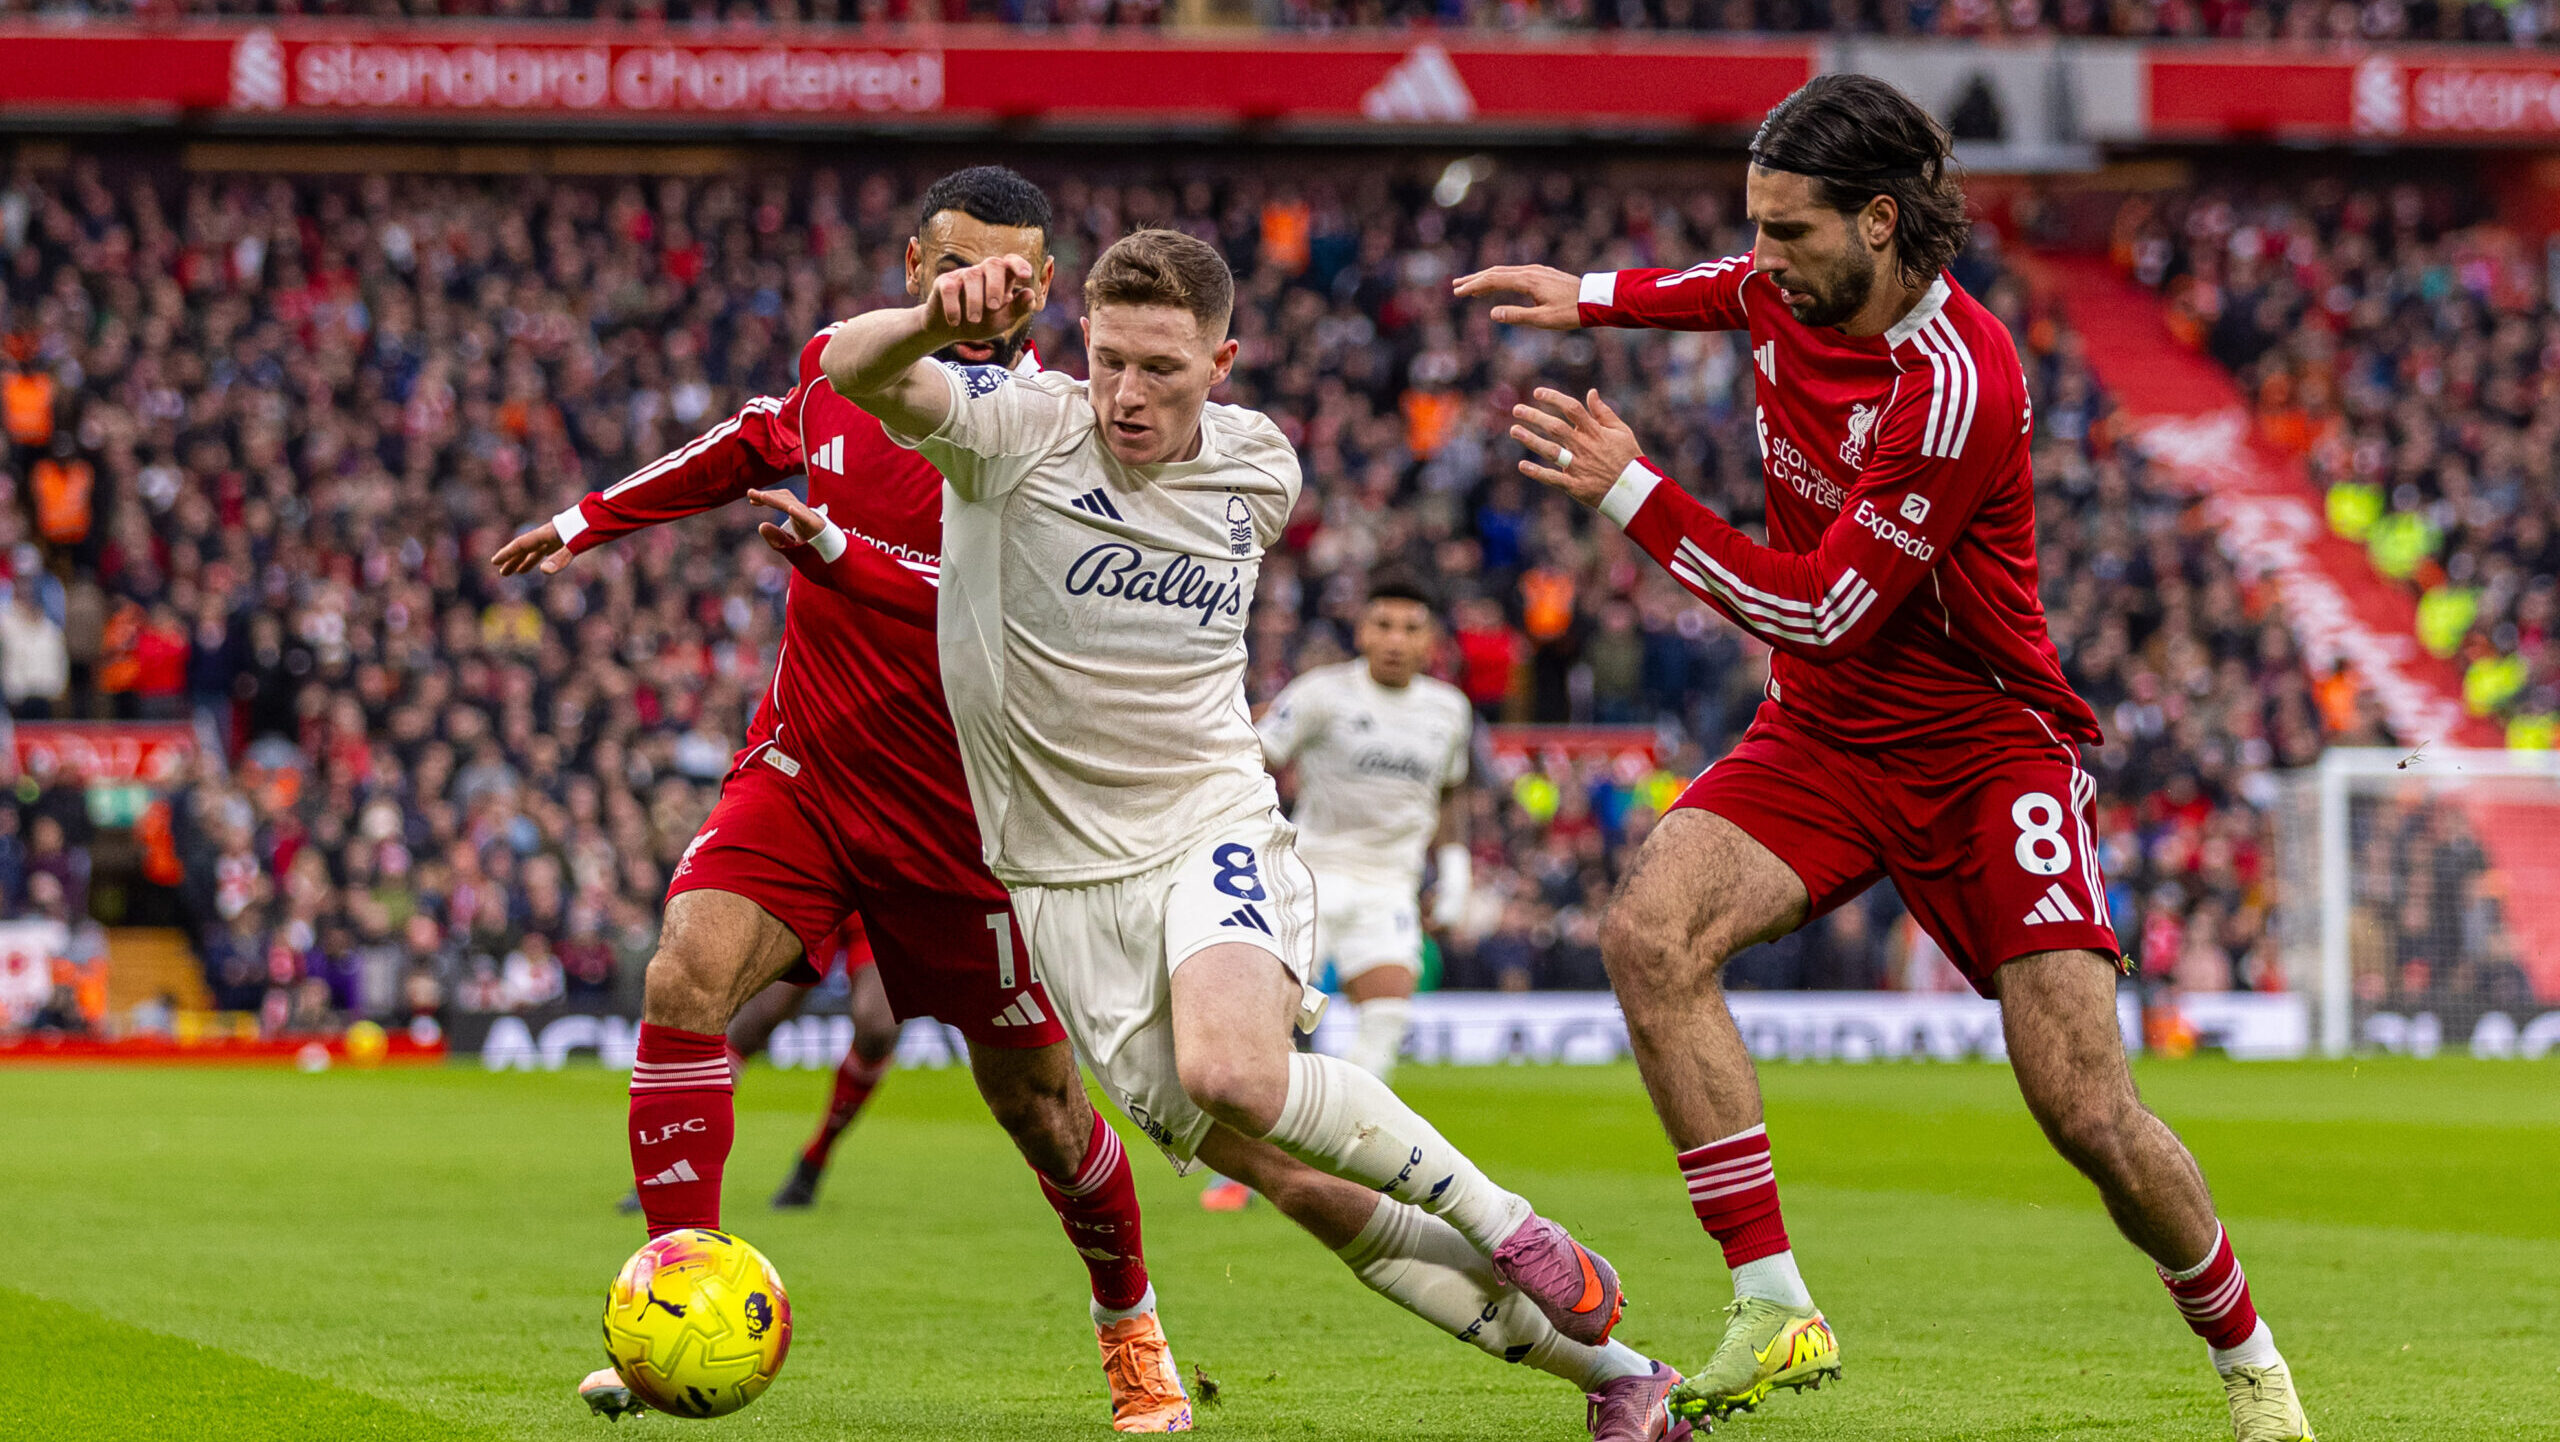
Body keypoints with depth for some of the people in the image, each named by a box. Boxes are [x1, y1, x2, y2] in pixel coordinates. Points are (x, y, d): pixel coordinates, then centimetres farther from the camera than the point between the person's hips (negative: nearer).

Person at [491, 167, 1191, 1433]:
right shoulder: (839, 366, 0)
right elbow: (760, 442, 23)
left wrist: (840, 552, -39)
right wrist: (591, 518, 28)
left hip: (958, 811, -3)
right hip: (802, 771, 3)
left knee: (1035, 1100, 6)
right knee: (685, 979, -21)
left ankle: (1129, 1325, 35)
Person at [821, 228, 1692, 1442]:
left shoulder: (1259, 467, 1)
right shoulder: (1022, 425, -11)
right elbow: (853, 368, -31)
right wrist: (936, 325, -51)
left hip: (1211, 828, 0)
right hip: (1064, 874, 0)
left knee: (1231, 1072, -33)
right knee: (1298, 1182, -4)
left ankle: (1500, 1221, -13)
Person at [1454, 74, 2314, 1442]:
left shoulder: (1959, 385, -26)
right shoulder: (1788, 291, -4)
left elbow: (1821, 611, -25)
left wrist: (1633, 492, -21)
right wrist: (1593, 295, 16)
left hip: (1982, 744, -6)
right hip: (1823, 732, 6)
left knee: (2086, 1112, -13)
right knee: (1650, 933, -22)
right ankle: (1773, 1312, -19)